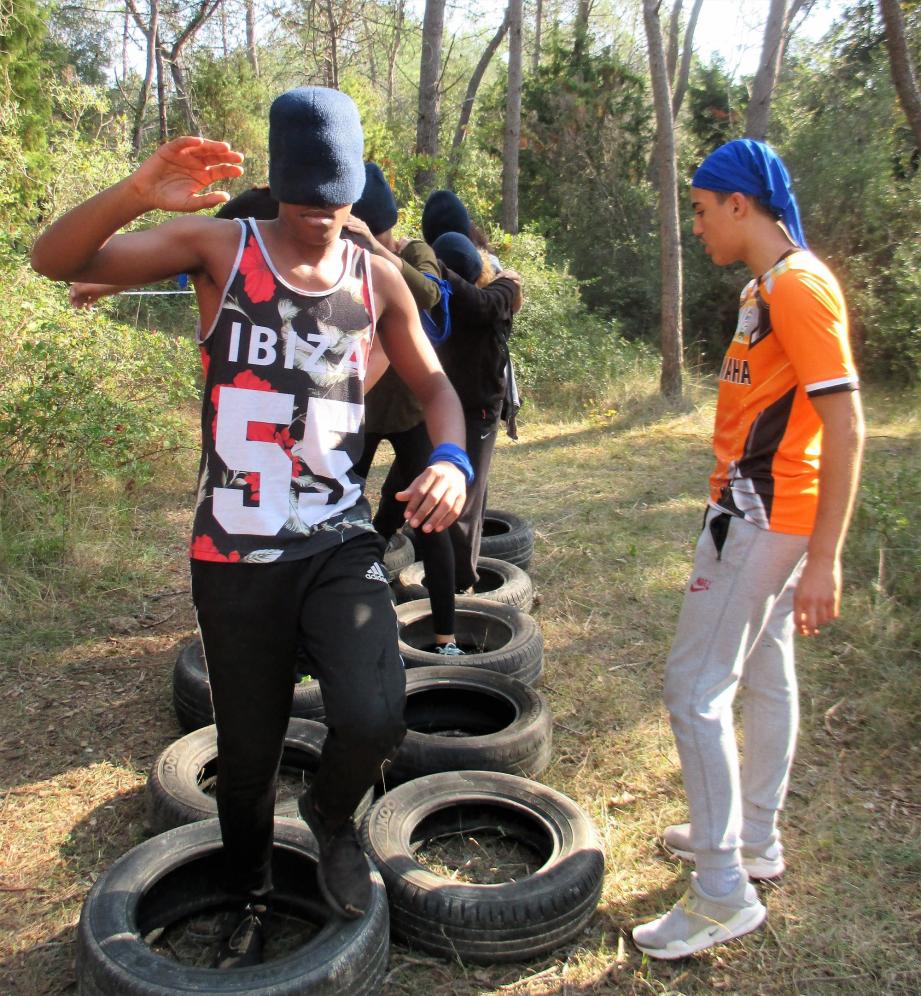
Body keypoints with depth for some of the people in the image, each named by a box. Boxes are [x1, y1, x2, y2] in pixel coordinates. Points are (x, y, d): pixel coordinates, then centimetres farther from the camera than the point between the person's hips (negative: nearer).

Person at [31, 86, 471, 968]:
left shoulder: (377, 280, 4)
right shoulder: (219, 248, -4)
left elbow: (431, 382, 12)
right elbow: (55, 261, -11)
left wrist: (449, 458, -9)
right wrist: (138, 193, -31)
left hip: (341, 546, 2)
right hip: (234, 557, -1)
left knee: (373, 720, -19)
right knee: (246, 752, 11)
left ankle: (331, 815, 19)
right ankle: (250, 905, 42)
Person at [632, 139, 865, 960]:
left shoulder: (798, 286, -17)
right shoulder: (770, 284, 14)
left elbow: (846, 428, -23)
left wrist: (824, 561, -25)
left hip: (760, 518, -11)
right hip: (767, 512, 11)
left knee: (695, 689, -7)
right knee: (765, 674, 18)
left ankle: (724, 893, 4)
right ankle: (756, 839, 34)